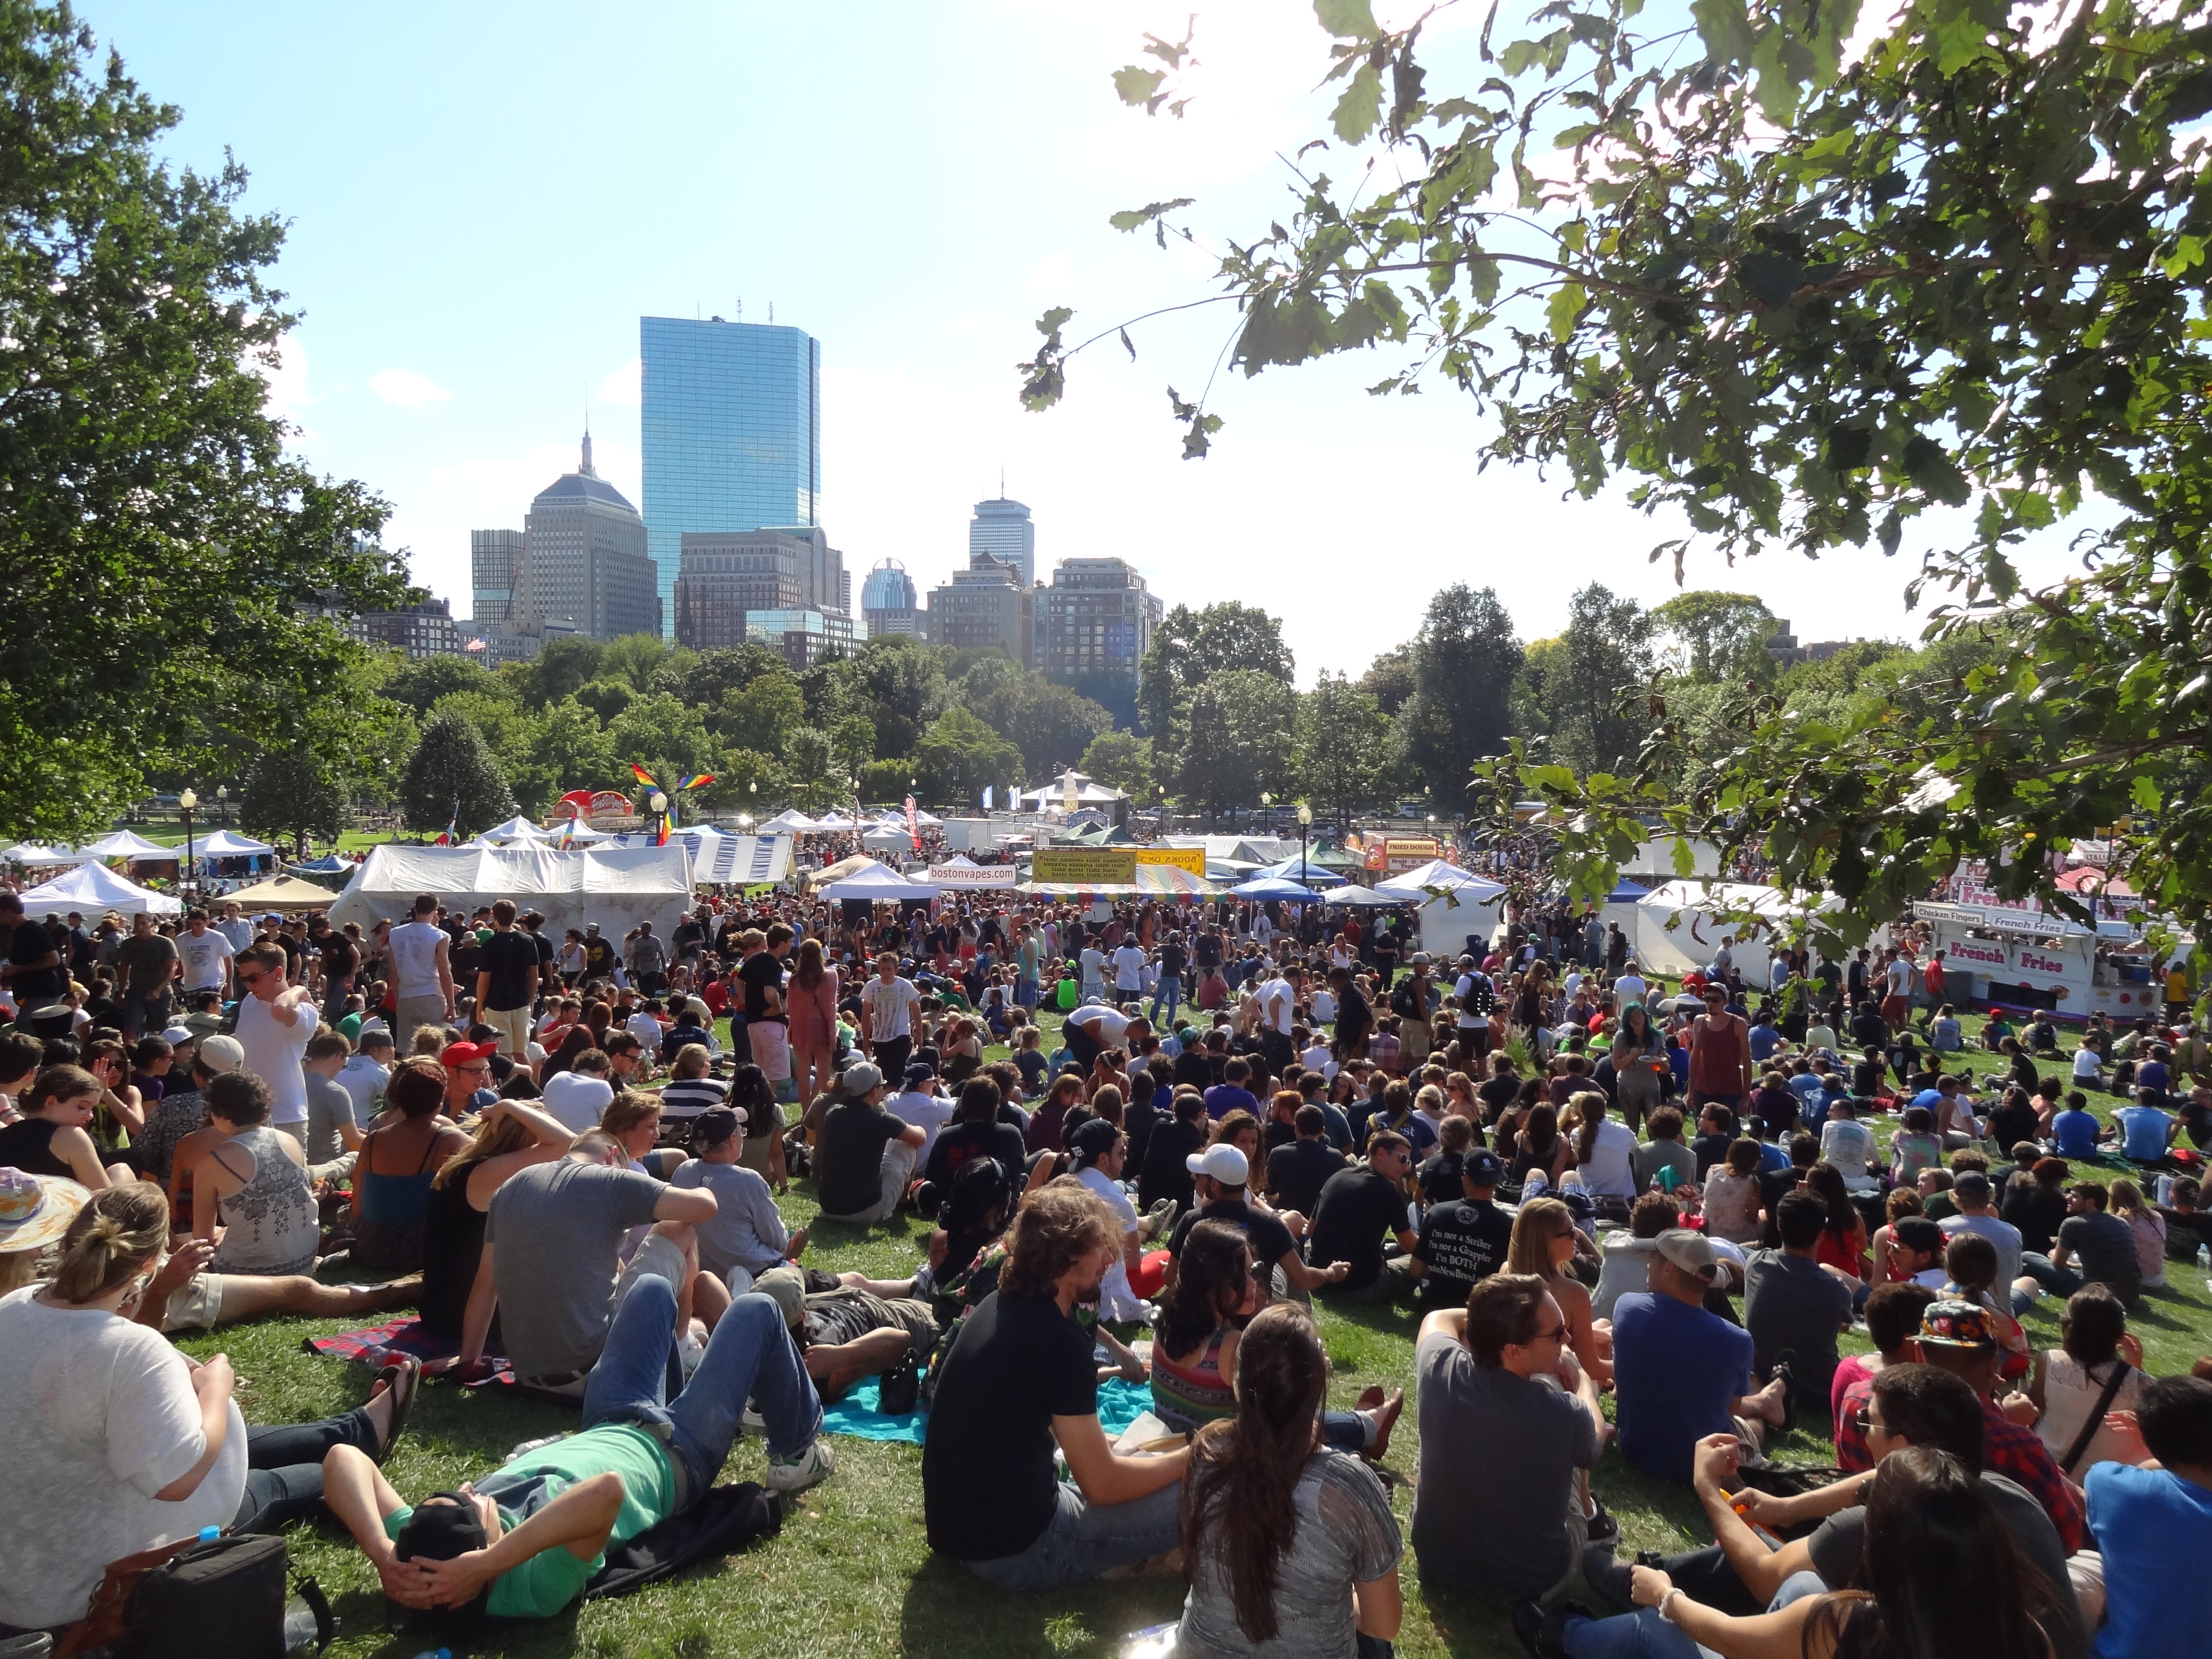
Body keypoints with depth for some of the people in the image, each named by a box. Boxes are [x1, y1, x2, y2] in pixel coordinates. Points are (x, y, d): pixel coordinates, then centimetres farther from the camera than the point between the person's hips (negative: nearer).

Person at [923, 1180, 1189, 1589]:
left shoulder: (1001, 1304, 3)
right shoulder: (1057, 1339, -23)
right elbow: (1103, 1485, -16)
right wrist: (1190, 1459, -3)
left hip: (959, 1520, 9)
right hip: (1012, 1548, -9)